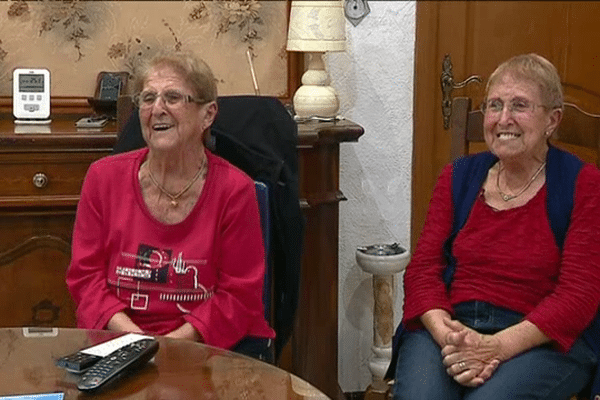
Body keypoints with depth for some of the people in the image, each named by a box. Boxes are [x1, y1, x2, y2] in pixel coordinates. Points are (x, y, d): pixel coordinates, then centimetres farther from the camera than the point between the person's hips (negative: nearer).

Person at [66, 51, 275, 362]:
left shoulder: (234, 190, -3)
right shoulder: (104, 177, 5)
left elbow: (239, 295, -3)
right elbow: (86, 273, 4)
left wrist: (174, 342, -15)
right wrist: (133, 336, -12)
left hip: (219, 346, -1)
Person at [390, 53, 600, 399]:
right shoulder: (458, 177, 13)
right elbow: (423, 268, 6)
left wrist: (497, 346, -19)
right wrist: (447, 335, -15)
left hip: (543, 341, -2)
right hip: (450, 324, 3)